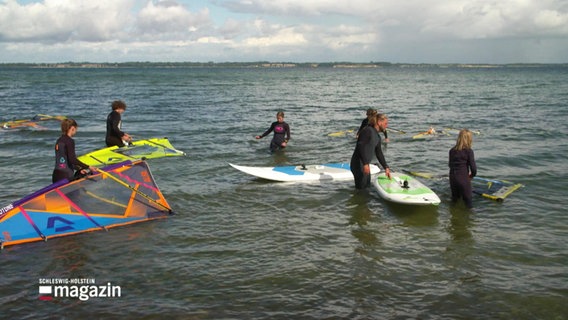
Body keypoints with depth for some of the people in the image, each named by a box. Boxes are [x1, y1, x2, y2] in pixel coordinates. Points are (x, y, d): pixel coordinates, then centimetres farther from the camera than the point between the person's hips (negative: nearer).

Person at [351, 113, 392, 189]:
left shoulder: (377, 136, 14)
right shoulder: (368, 130, -15)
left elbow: (379, 153, 19)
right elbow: (361, 146, -24)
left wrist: (386, 167, 16)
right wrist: (365, 164, -27)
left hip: (365, 164, 10)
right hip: (359, 163, -10)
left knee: (367, 187, 18)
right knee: (360, 188, -5)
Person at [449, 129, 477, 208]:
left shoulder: (452, 150, 5)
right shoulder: (468, 151, -10)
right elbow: (473, 167, -11)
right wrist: (472, 175, 9)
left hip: (452, 178, 6)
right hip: (463, 178, -5)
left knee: (454, 200, 20)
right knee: (468, 202, 4)